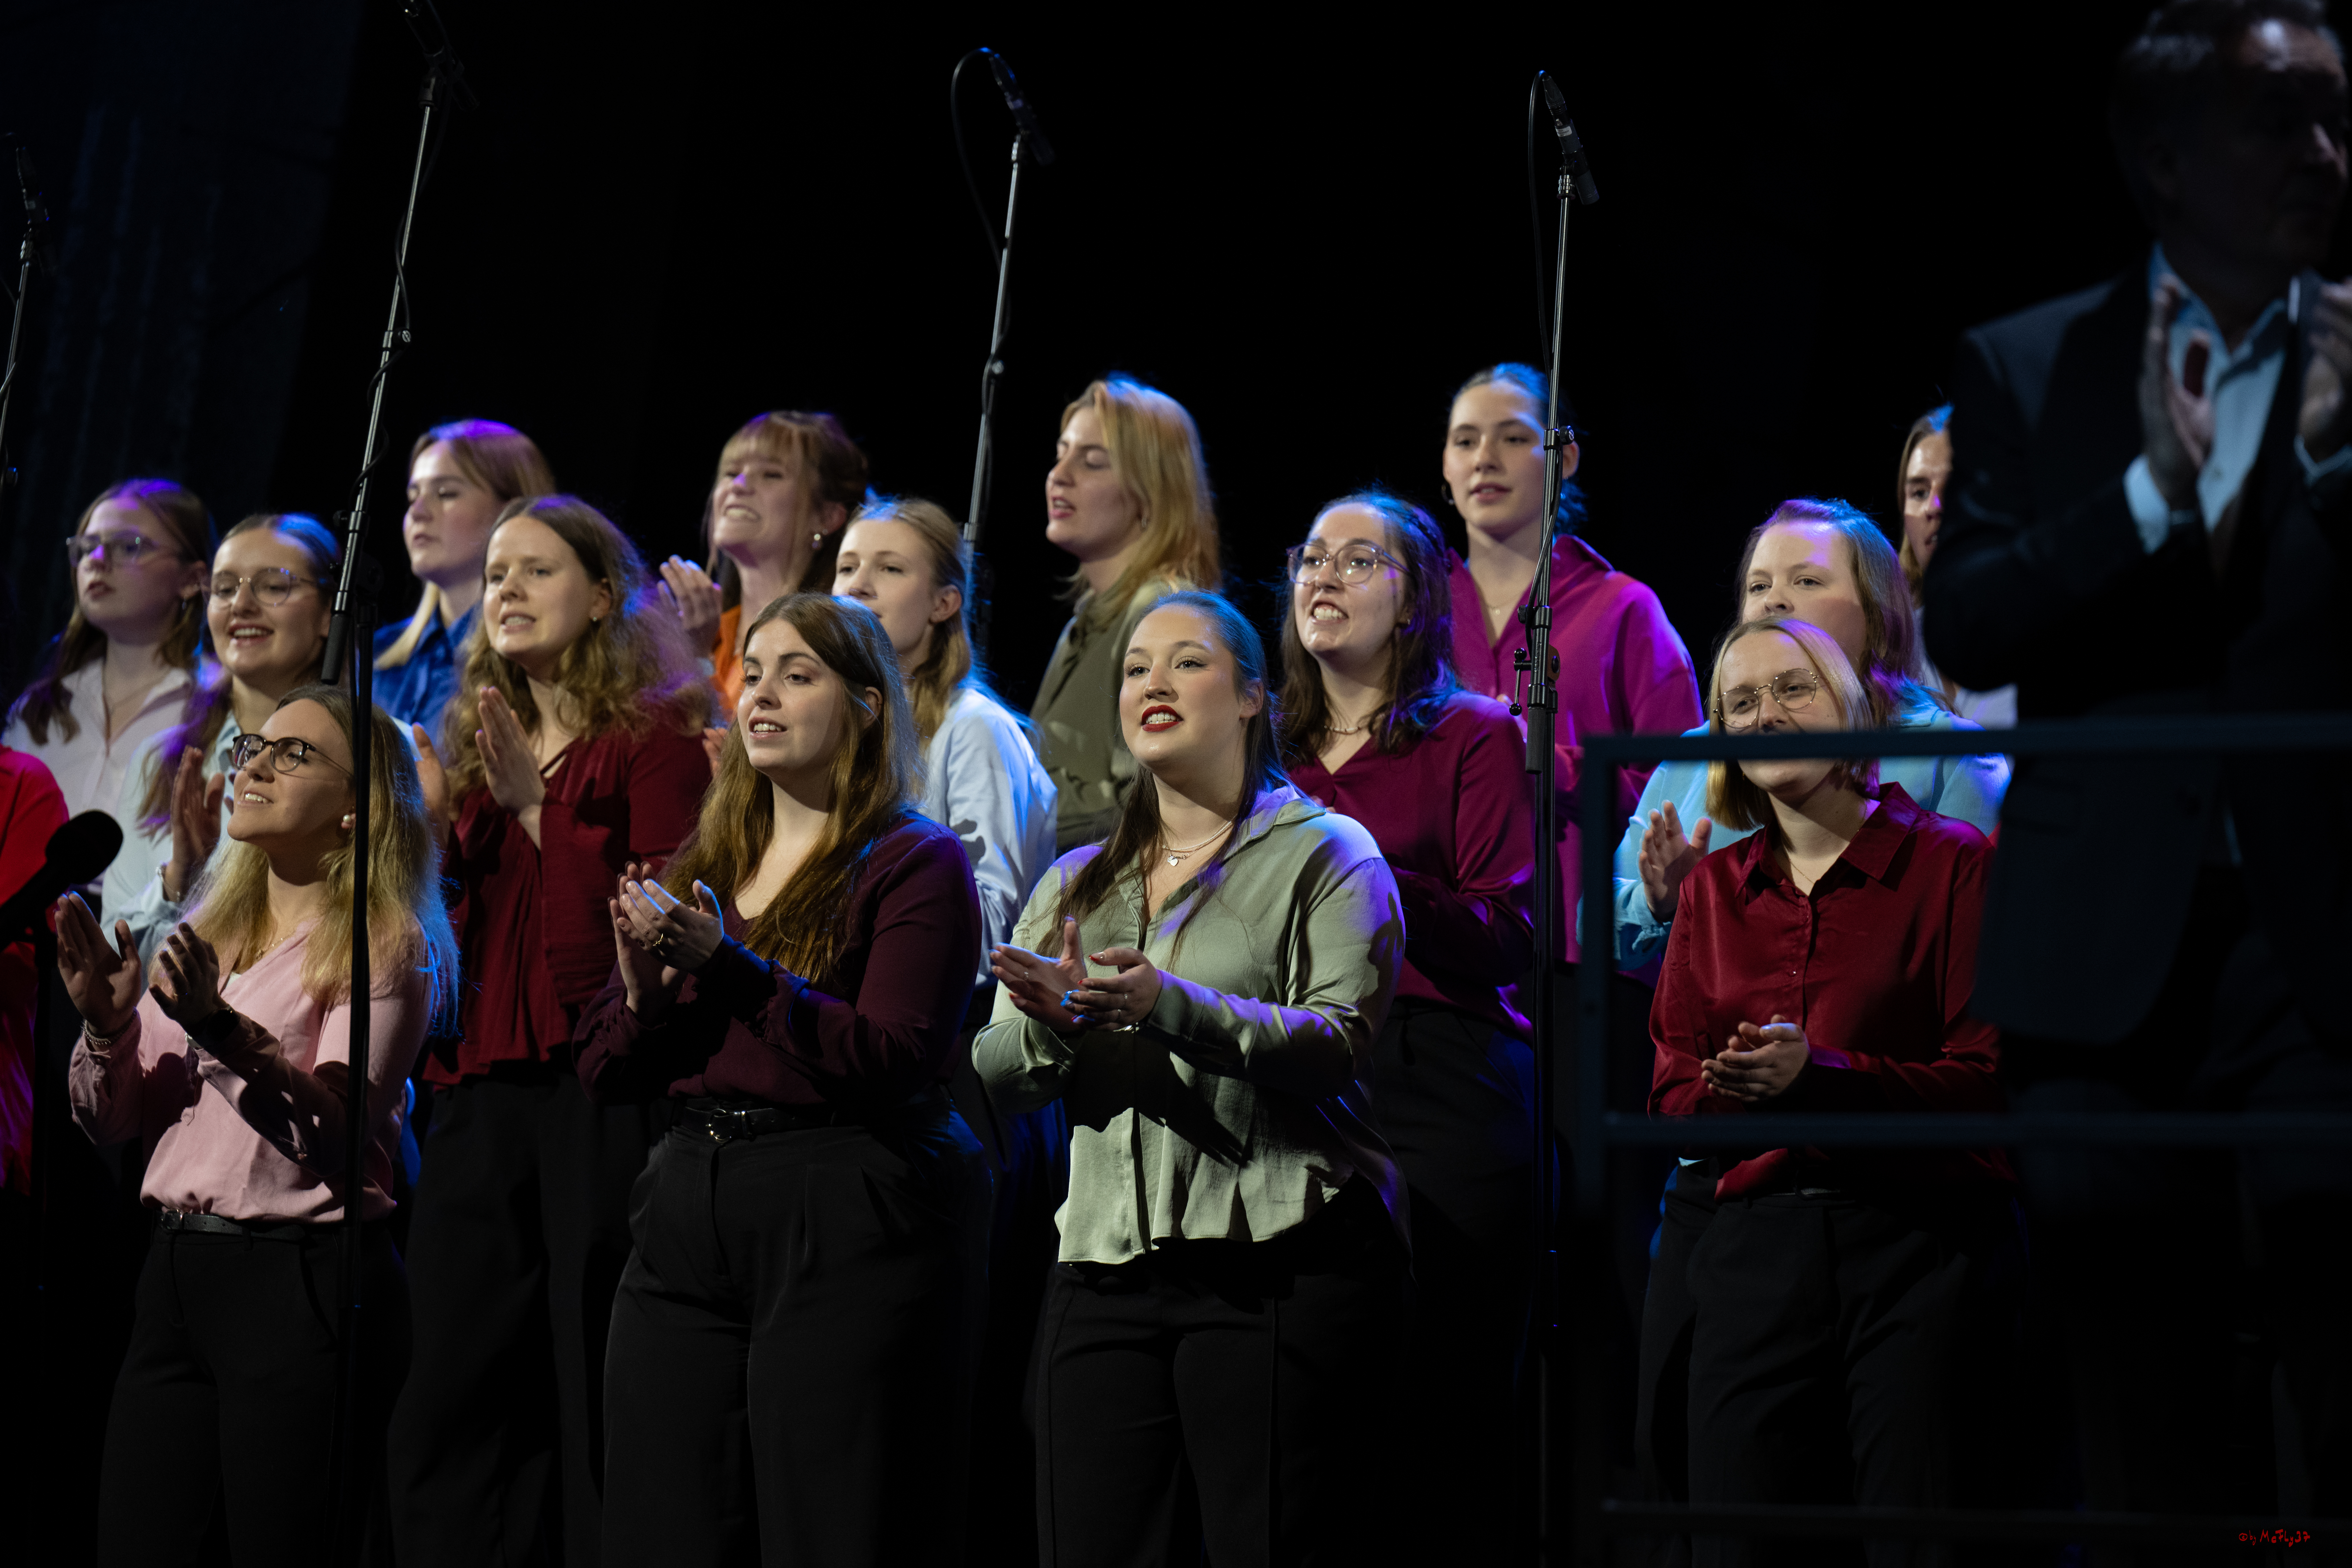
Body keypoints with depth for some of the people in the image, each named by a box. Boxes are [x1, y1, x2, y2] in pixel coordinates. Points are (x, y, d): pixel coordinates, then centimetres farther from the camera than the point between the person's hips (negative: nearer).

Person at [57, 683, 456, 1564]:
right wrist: (108, 1024, -4)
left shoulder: (384, 946, -3)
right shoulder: (205, 930, 17)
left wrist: (222, 1029, -29)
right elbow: (112, 1123, 15)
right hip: (177, 1273, 6)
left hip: (302, 1282, -6)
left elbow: (335, 1131, -17)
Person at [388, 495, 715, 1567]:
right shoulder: (473, 747, 20)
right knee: (450, 1415, 2)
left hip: (600, 1088, -6)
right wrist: (432, 826, 3)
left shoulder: (655, 737, 0)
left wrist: (538, 808, -11)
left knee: (599, 1397, -5)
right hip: (480, 1096, 6)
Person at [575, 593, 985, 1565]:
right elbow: (603, 1074, 17)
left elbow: (894, 1059, -15)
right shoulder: (702, 867, 18)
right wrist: (643, 993, -5)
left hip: (846, 1224, -6)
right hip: (688, 1216, 6)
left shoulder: (915, 864, 0)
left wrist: (729, 967, -20)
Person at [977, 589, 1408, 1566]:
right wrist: (1051, 1022, -8)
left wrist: (1170, 1007, -21)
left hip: (1279, 1261, -5)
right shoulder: (1077, 884, 21)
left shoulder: (1324, 854, 5)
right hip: (1106, 1266, 5)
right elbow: (1001, 1076, 15)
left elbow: (1341, 1045, -9)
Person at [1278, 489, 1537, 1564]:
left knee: (1443, 1422, -7)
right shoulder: (1274, 756, 19)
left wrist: (1370, 876, -20)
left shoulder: (1475, 739, 4)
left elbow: (1508, 938, -7)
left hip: (1438, 1085, -4)